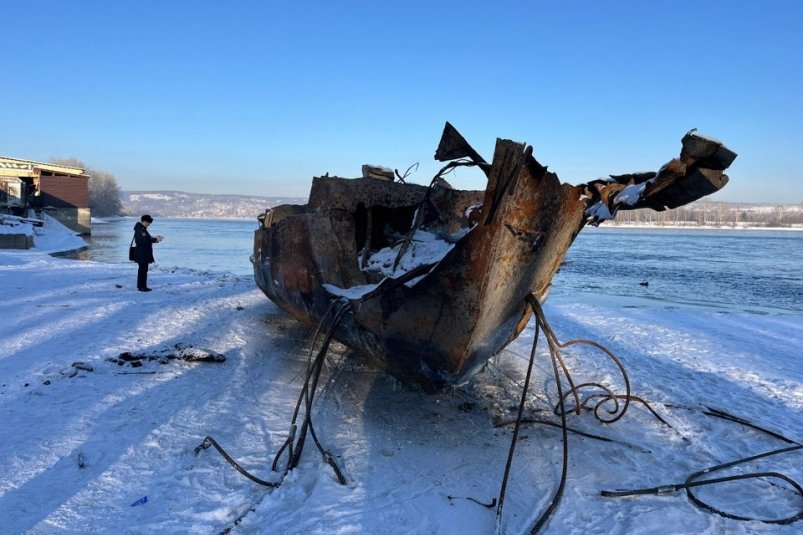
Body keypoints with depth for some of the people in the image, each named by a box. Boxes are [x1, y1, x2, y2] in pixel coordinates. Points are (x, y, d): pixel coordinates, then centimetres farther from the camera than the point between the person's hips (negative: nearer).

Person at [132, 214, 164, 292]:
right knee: (143, 269, -6)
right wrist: (155, 239, -17)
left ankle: (140, 285, 24)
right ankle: (142, 287, -2)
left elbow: (147, 239, 17)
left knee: (142, 269, 16)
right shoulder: (140, 229, -18)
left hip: (143, 253, 11)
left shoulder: (142, 228, 14)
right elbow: (145, 241, -25)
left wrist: (155, 238, 6)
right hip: (142, 254, -11)